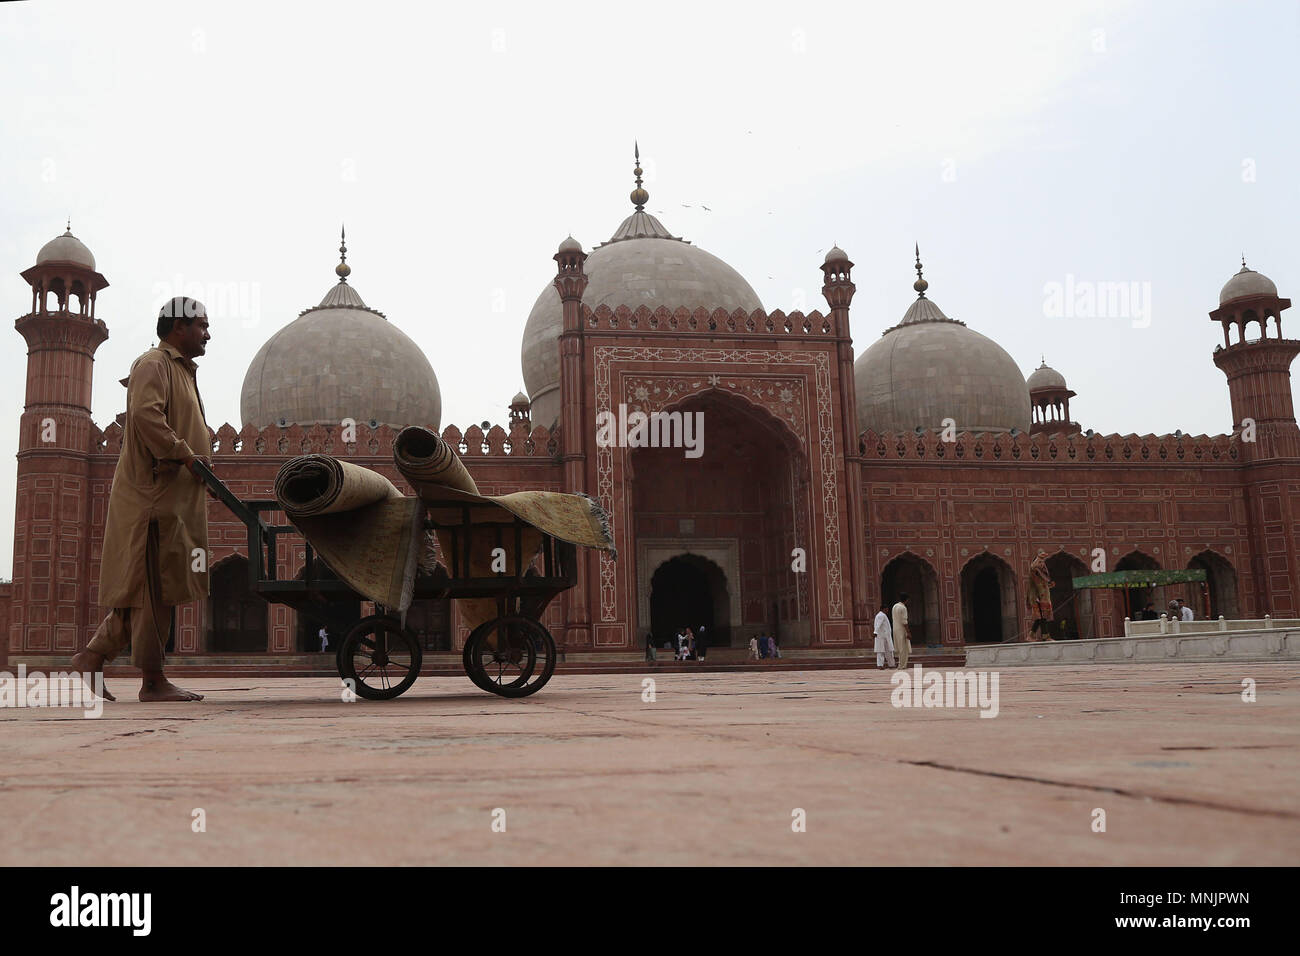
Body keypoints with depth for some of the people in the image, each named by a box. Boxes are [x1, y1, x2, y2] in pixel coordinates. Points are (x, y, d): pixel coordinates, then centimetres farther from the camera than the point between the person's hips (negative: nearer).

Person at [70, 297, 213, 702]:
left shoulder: (181, 371, 26)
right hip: (154, 493, -10)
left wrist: (198, 461, 12)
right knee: (154, 587, -7)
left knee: (151, 589, 11)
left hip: (174, 498, 10)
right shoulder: (153, 365, -6)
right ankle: (153, 680, -3)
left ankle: (92, 657, 16)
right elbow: (145, 414, -23)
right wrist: (186, 455, -21)